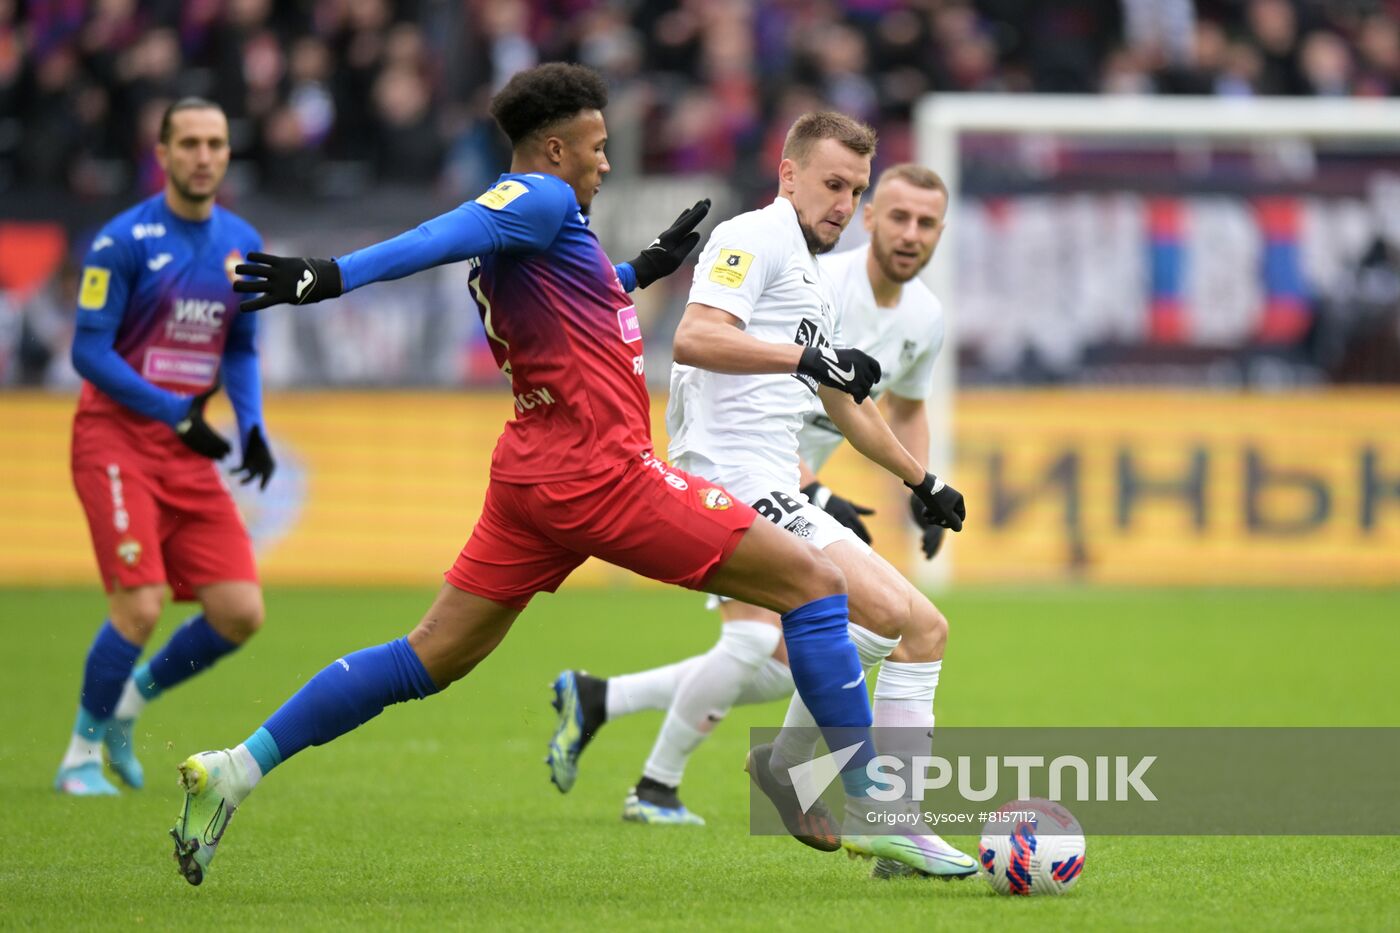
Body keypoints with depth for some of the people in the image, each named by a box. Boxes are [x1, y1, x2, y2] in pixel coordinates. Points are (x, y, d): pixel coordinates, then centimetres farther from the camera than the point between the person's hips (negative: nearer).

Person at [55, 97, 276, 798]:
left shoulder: (242, 245, 9)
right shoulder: (124, 240, -9)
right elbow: (89, 351, -11)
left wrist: (252, 427, 4)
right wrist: (174, 413, -18)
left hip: (190, 450, 6)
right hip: (117, 435, -6)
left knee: (240, 612, -4)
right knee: (139, 604, -17)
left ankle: (131, 699, 20)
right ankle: (82, 753, 3)